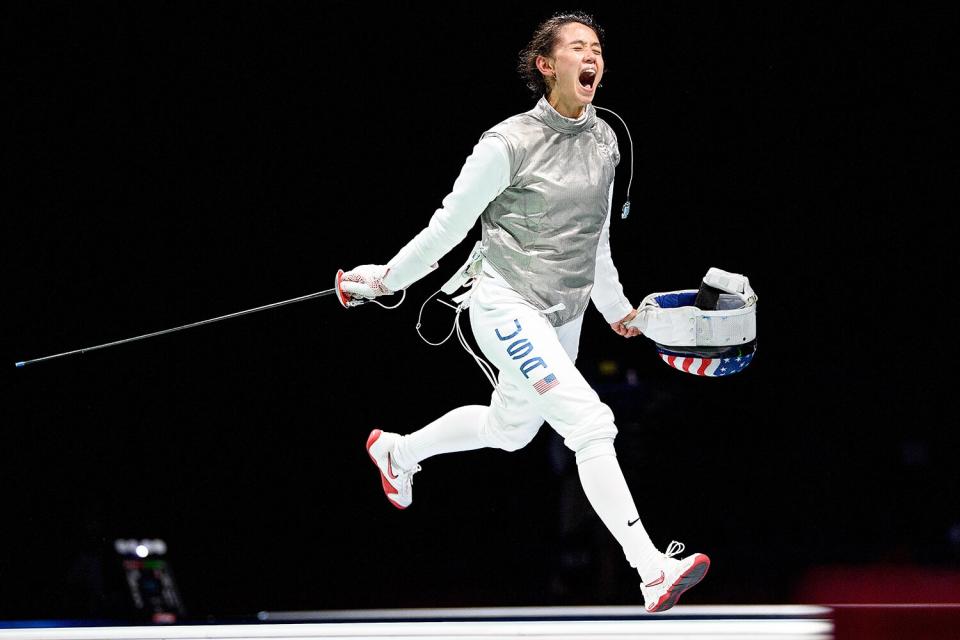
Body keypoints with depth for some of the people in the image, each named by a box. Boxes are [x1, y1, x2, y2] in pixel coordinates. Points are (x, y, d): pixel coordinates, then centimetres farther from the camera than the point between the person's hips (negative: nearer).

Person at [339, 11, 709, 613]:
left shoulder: (604, 139, 4)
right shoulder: (510, 144, -16)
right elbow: (450, 225, -5)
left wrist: (614, 305, 28)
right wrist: (386, 279, 0)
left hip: (564, 319, 8)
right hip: (509, 309, -8)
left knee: (509, 429, 25)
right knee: (591, 423, -22)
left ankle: (397, 451, 51)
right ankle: (653, 571, -29)